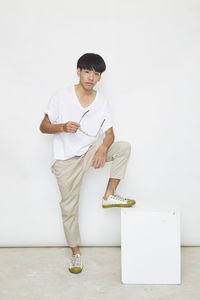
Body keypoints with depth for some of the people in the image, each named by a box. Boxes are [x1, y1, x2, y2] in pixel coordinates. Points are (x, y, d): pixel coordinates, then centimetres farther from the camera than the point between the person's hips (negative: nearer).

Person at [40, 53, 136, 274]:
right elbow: (43, 127, -7)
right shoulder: (62, 95, -9)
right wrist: (63, 127, -27)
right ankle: (76, 253, 20)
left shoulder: (102, 101, 0)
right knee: (69, 208, 0)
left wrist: (103, 148, -22)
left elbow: (109, 133, 0)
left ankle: (109, 196, -8)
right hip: (66, 159, -3)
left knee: (124, 147, -18)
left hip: (89, 153, 3)